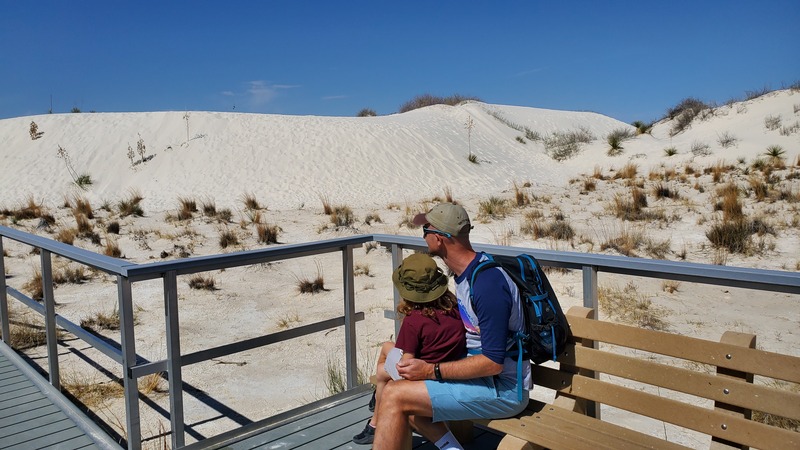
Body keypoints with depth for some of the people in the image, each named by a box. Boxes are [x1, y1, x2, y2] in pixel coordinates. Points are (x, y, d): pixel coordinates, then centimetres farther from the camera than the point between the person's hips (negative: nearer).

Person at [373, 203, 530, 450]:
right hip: (480, 373, 10)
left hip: (503, 389, -10)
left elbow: (493, 362, -25)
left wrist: (431, 370, -20)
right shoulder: (466, 271, 6)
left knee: (394, 395, -18)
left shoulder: (488, 284, -25)